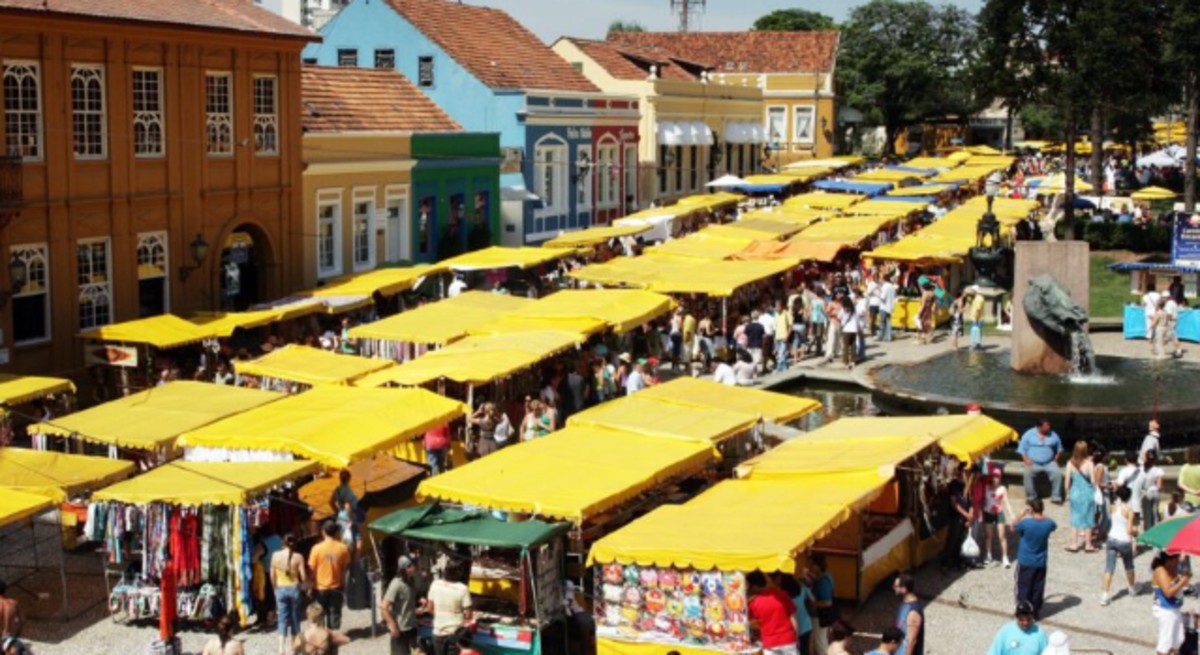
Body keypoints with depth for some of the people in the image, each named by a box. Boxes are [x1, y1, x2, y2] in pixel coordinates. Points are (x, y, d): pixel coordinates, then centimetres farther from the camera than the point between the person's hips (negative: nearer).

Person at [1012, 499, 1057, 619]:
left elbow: (1013, 527, -3)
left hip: (1025, 563, -3)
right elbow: (1054, 526, 16)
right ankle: (1035, 612, 23)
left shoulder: (1026, 523, -23)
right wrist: (1042, 515, 15)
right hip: (1041, 563, 3)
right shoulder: (1048, 523, -10)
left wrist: (1023, 514, 1)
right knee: (1038, 589, 14)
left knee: (1023, 588, 8)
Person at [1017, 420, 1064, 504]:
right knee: (1028, 473, -33)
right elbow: (1022, 449, 3)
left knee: (1057, 473, -28)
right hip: (1033, 463, -2)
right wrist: (1026, 459, -13)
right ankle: (1031, 496, -19)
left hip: (1049, 463, 2)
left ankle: (1055, 496, -15)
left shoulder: (1053, 436, 8)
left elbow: (1059, 449, 21)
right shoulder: (1029, 434, 2)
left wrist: (1056, 458, 4)